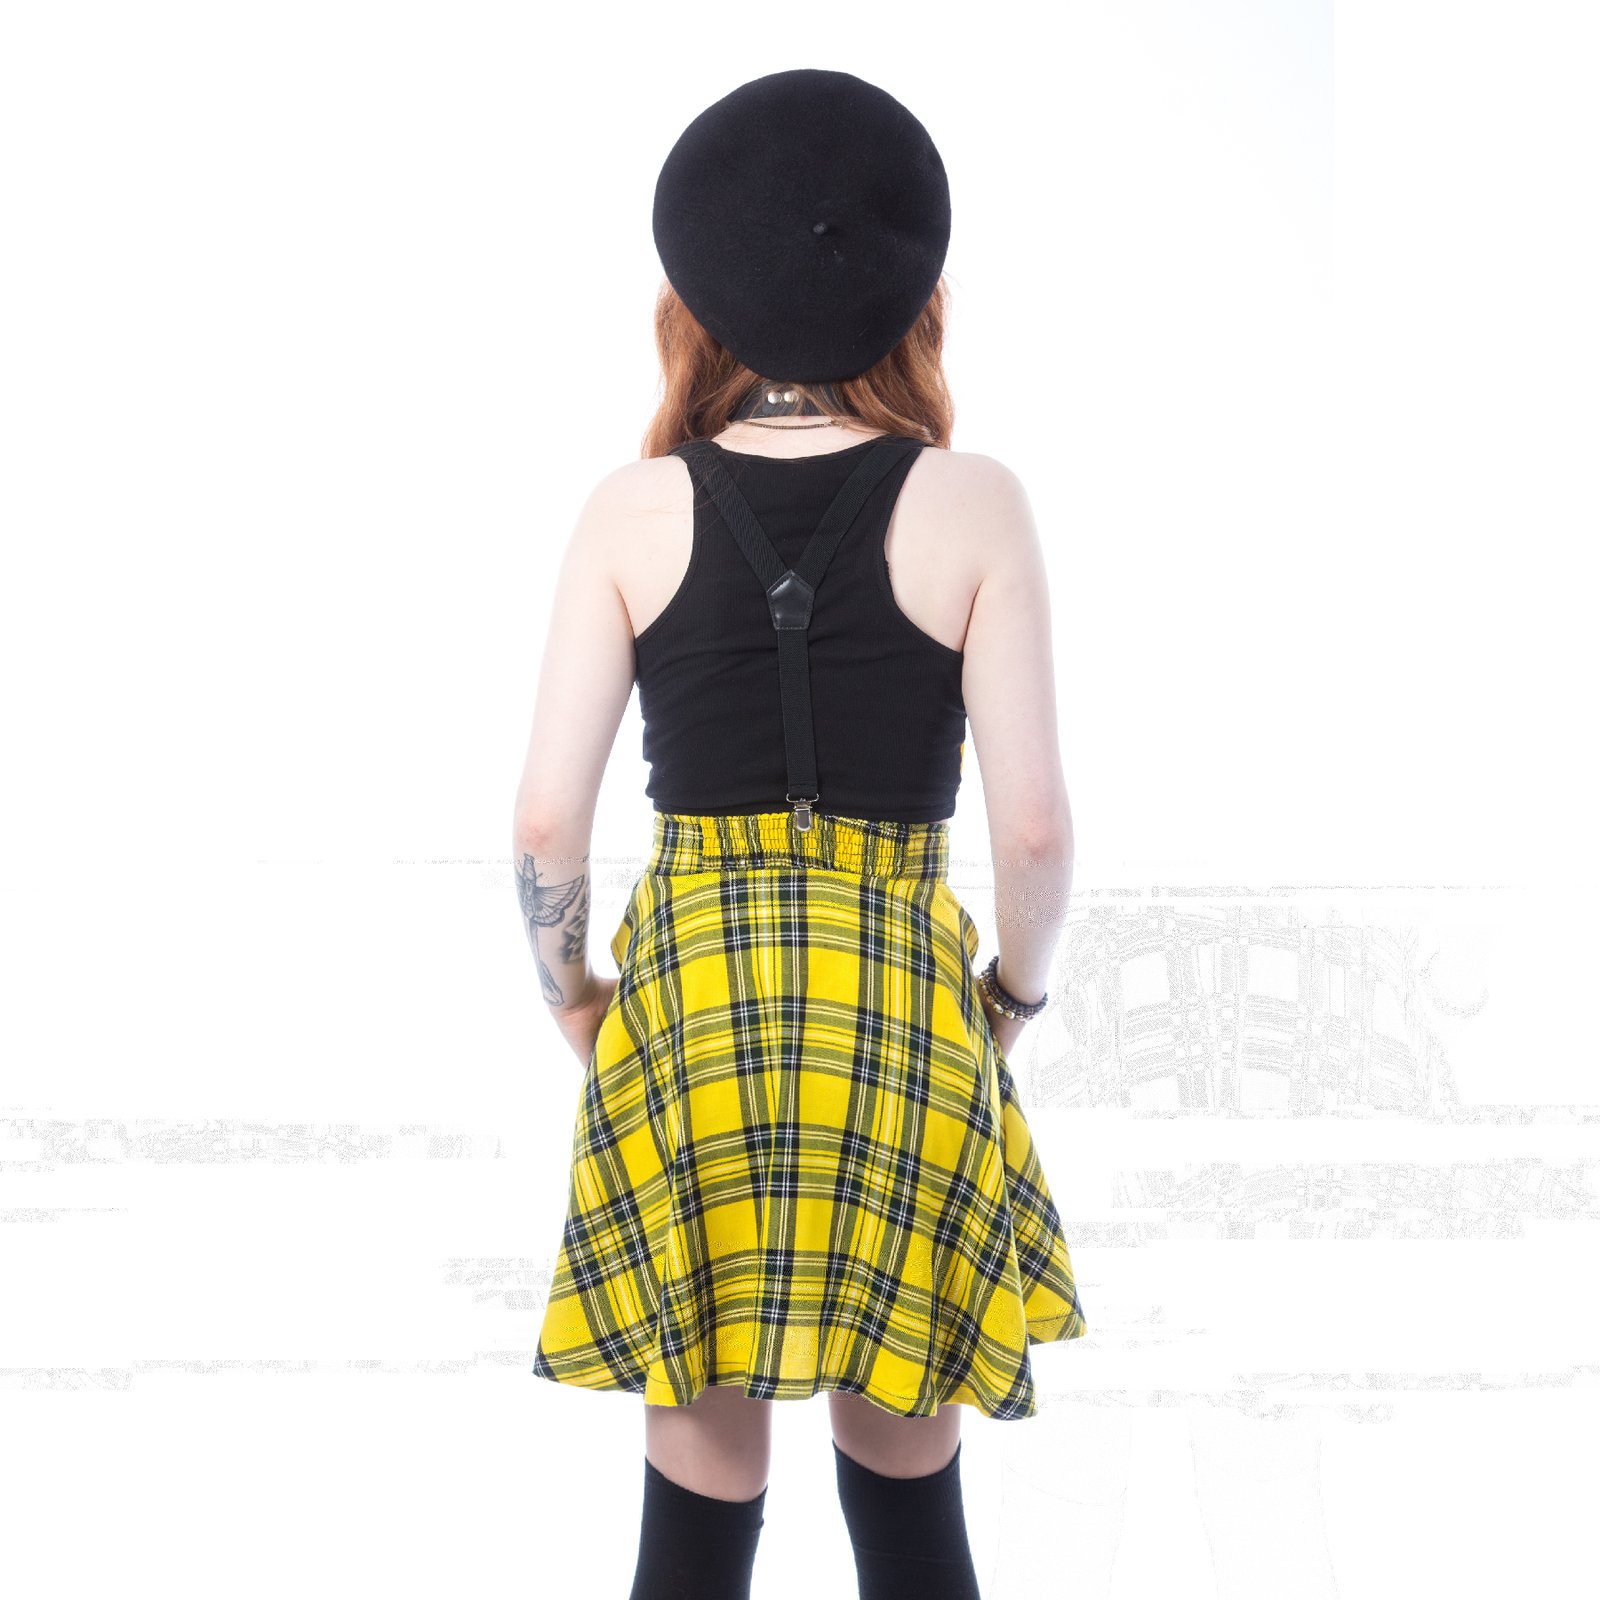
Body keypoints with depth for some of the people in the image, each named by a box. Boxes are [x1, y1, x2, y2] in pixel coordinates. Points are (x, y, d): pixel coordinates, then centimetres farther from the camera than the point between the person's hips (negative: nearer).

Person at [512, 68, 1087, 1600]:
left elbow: (547, 816, -4)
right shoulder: (972, 505, -5)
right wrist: (1016, 990, 11)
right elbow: (1035, 824, -6)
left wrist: (571, 996, 13)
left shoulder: (635, 508, -3)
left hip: (682, 1002, 1)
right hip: (905, 1006, -1)